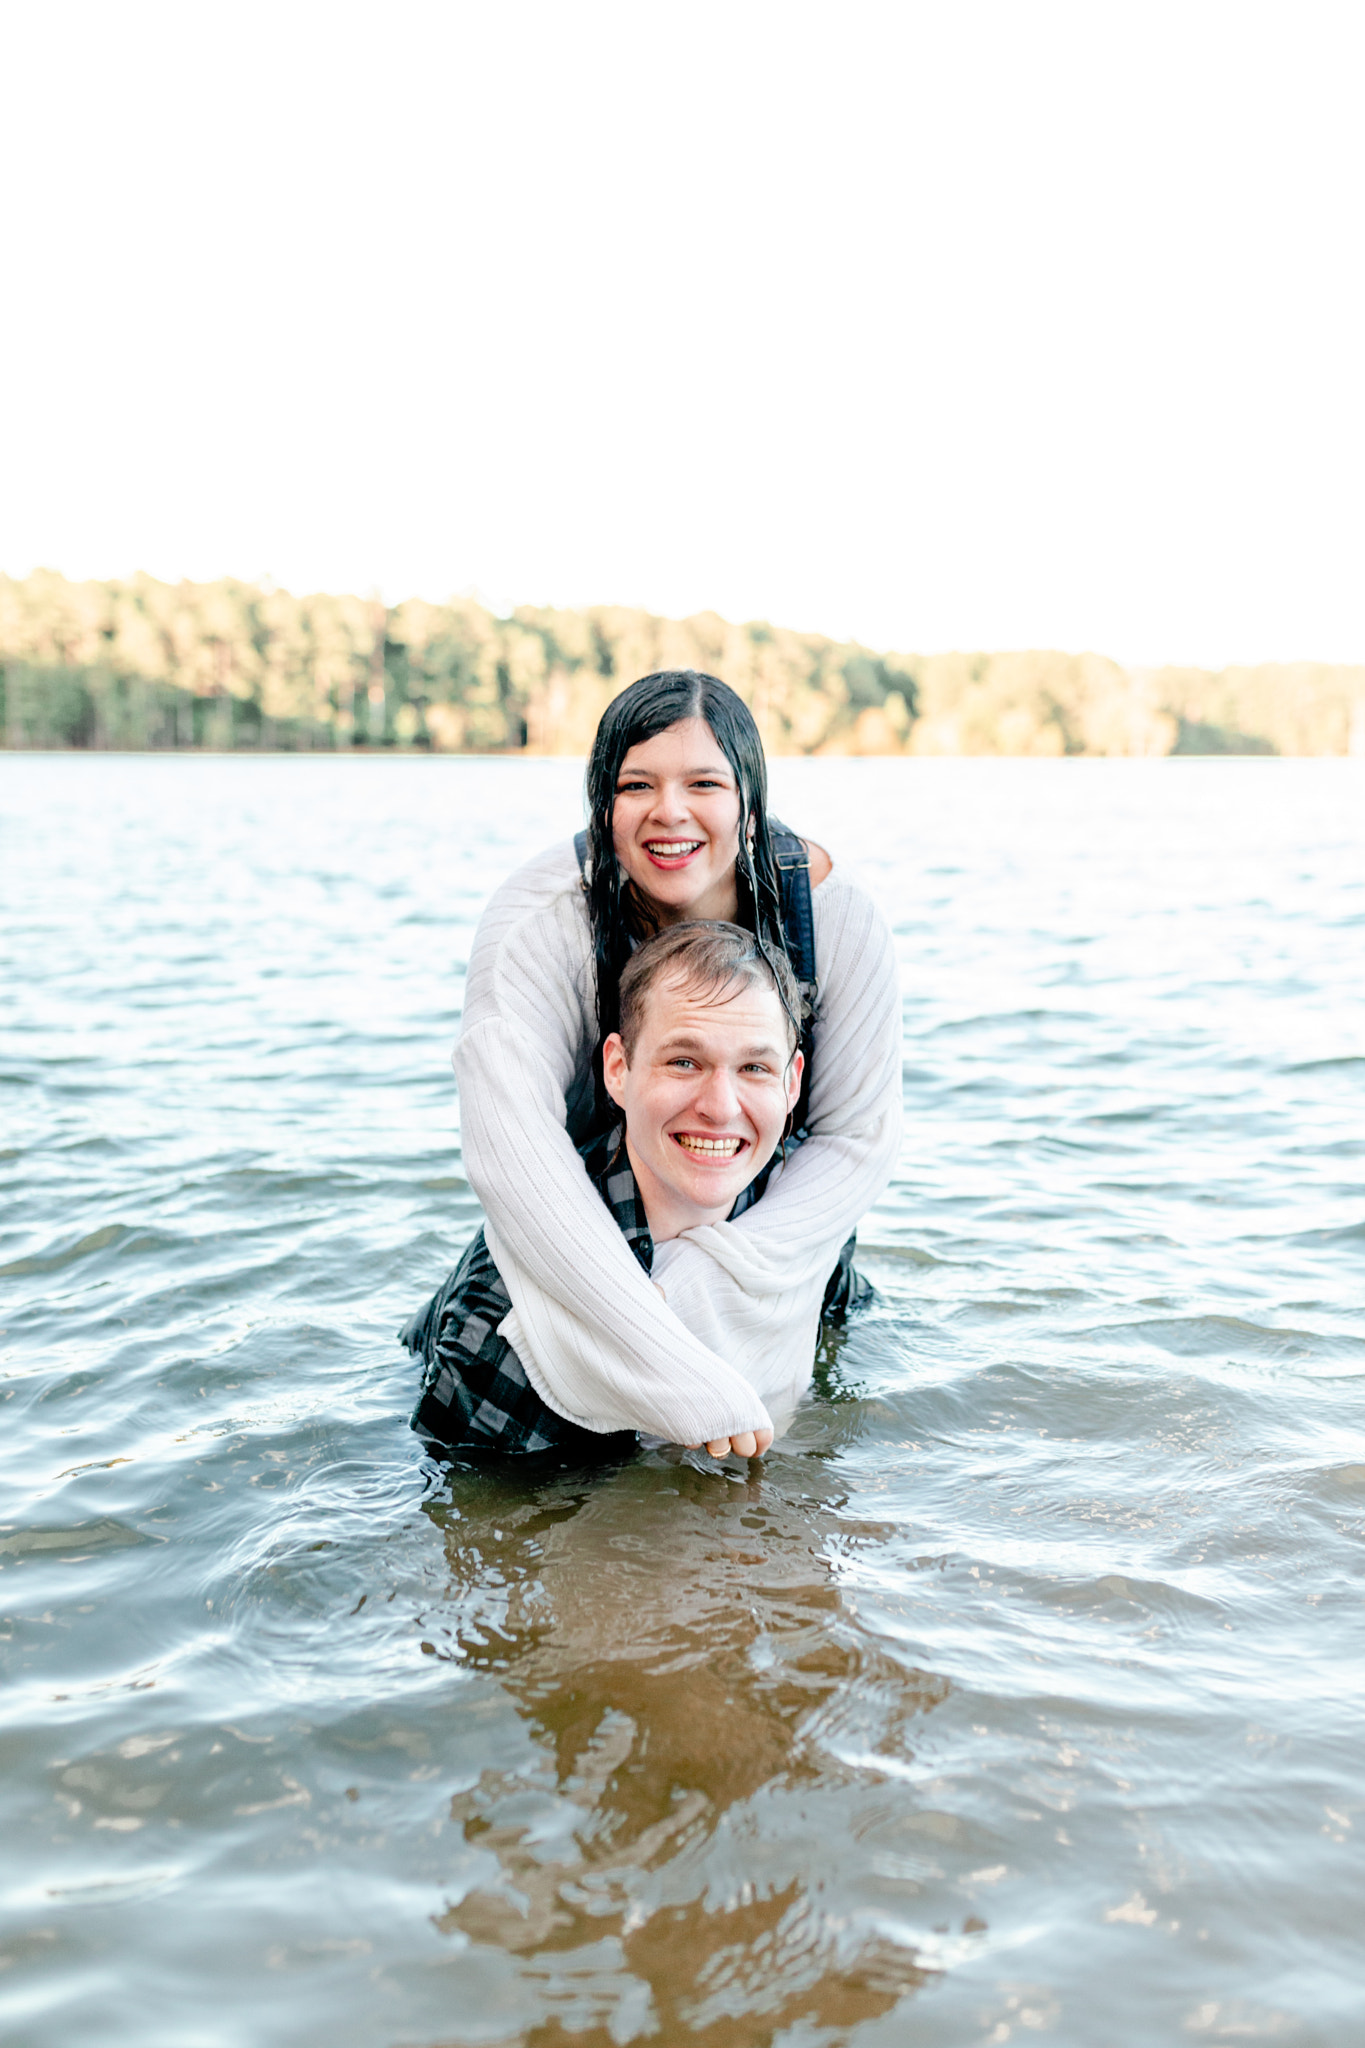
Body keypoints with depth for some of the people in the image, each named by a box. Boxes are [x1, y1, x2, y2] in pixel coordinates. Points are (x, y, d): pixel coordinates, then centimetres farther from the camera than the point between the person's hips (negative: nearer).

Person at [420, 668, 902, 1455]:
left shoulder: (834, 912, -28)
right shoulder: (539, 925, -34)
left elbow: (859, 1138, -22)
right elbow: (513, 1155, -44)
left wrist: (709, 1286, -38)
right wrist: (684, 1377, -51)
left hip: (761, 1214, 1)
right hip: (586, 1220, -1)